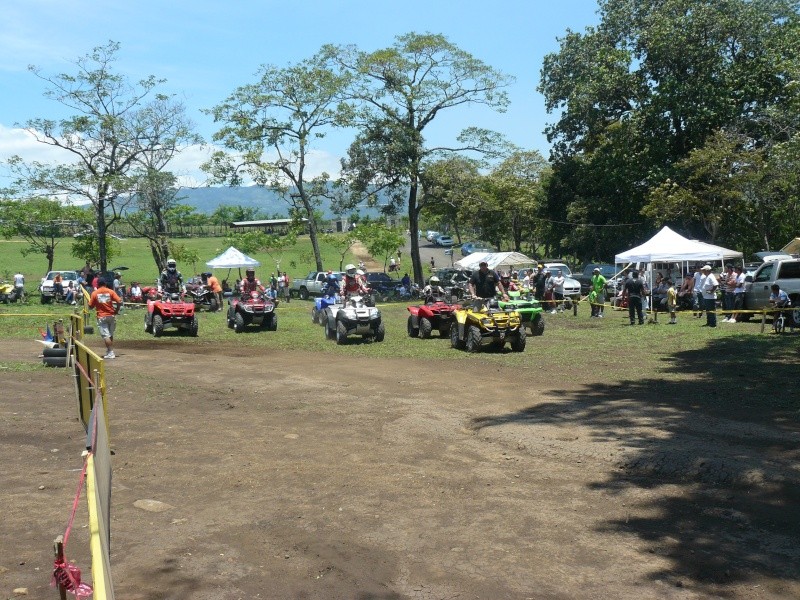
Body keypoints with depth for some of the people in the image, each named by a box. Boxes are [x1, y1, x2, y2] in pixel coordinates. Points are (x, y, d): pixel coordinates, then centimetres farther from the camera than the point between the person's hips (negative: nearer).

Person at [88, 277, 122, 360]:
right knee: (110, 334, 16)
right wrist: (116, 311, 3)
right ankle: (109, 351, 21)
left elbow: (90, 306, 3)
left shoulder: (94, 293, -2)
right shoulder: (111, 292, 0)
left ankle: (110, 353, -10)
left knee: (105, 335, -4)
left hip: (101, 317, -2)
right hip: (111, 316, 2)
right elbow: (119, 302, -9)